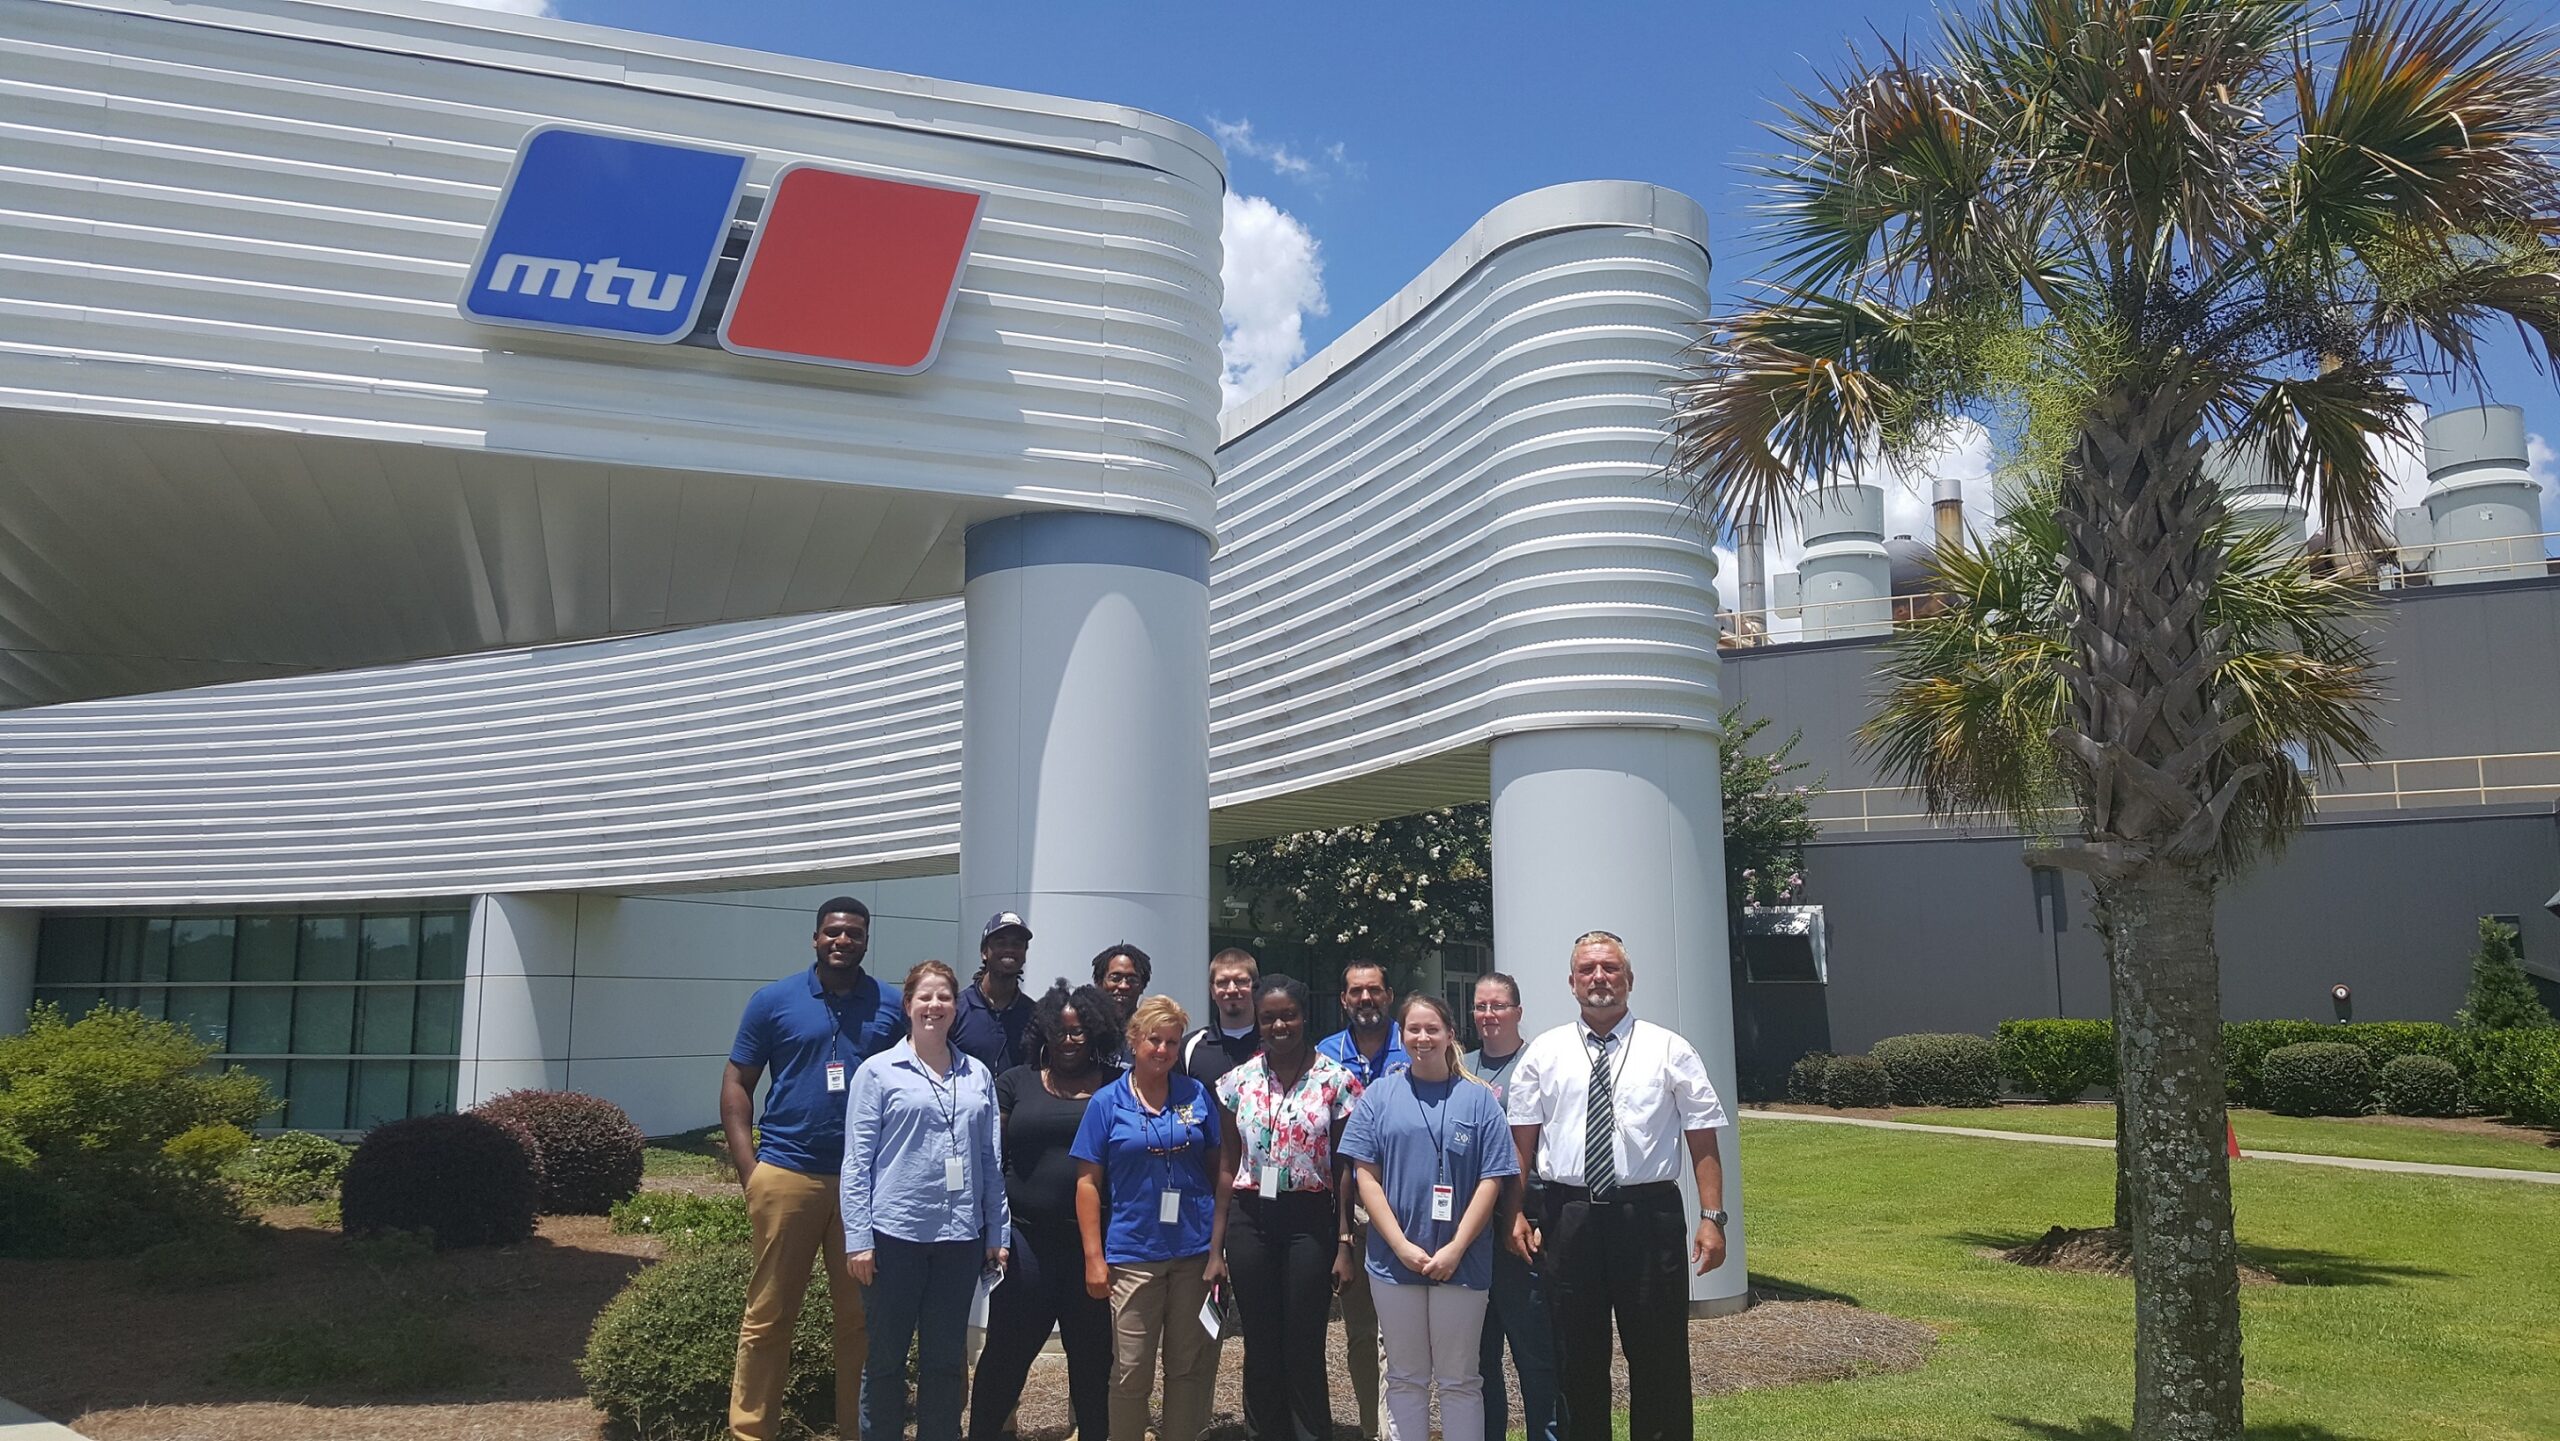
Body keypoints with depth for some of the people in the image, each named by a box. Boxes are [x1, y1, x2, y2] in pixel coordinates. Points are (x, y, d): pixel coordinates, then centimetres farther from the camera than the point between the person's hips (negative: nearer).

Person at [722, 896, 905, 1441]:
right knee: (768, 1315, 4)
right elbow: (736, 1083, 5)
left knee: (861, 1315, 7)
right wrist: (749, 1170, -4)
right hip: (786, 1173, -1)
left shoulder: (891, 1007, 7)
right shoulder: (774, 1001, 4)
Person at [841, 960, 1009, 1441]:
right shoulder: (879, 1071, -2)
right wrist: (857, 1238, -9)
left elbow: (990, 1160, 11)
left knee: (947, 1357, 12)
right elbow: (857, 1160, -4)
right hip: (895, 1233, -3)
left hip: (960, 1235, 3)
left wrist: (998, 1233, 8)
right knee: (886, 1356, 7)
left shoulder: (978, 1076, 9)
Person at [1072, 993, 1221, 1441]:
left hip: (1195, 1249, 2)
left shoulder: (1197, 1095, 4)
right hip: (1133, 1251, -2)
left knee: (1189, 1366, 10)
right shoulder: (1107, 1102, -1)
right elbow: (1088, 1183, 0)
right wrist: (1094, 1257, -5)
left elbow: (1218, 1167, 8)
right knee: (1132, 1373, 4)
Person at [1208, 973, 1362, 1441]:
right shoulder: (1238, 1081, 4)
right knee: (1259, 1348, 9)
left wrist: (1345, 1244, -6)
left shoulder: (1335, 1081, -3)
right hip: (1249, 1218, 3)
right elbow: (1227, 1168, 8)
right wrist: (1215, 1245, 5)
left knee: (1304, 1349, 2)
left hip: (1310, 1220, -2)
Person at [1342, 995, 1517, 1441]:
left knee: (1459, 1379, 7)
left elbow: (1491, 1180, -1)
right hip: (1395, 1256, 1)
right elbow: (1366, 1175, 0)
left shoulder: (1477, 1098, 2)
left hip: (1461, 1261, -1)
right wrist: (1402, 1246, -9)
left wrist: (1456, 1249, -10)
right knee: (1405, 1377, 10)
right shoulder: (1381, 1094, 4)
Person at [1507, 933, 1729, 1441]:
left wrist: (1712, 1217, -9)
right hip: (1567, 1219, 2)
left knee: (1660, 1358, 6)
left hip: (1649, 1216, -1)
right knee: (1577, 1361, 11)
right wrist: (1516, 1214, -1)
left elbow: (1703, 1142, -1)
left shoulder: (1669, 1051, 3)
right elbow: (1521, 1142, 6)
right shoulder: (1543, 1054, 7)